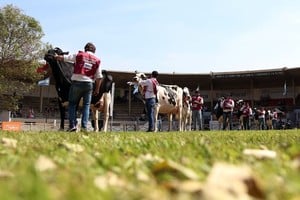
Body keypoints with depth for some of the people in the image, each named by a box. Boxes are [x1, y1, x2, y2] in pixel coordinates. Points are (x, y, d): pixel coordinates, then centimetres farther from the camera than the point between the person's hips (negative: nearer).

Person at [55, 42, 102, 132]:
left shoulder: (78, 55, 5)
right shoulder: (97, 60, 9)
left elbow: (63, 58, 7)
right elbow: (99, 77, 7)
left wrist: (56, 57, 27)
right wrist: (97, 89, 14)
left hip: (76, 82, -1)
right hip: (88, 84, 1)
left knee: (72, 104, 9)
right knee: (86, 105, 10)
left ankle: (72, 125, 2)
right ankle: (84, 126, 2)